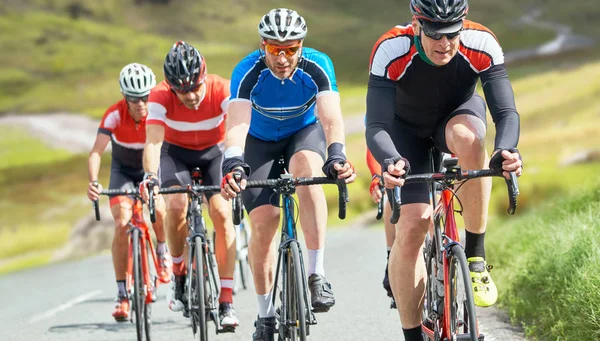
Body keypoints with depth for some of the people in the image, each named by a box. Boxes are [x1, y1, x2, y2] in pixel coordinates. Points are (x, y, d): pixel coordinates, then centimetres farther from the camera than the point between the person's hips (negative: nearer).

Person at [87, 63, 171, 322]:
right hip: (123, 170, 0)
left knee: (159, 210, -29)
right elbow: (96, 152, -33)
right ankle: (122, 294, -12)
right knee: (122, 224, -19)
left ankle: (162, 251, 6)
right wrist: (93, 182, -51)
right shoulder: (115, 115, -27)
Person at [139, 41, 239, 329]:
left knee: (222, 213, -20)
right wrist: (150, 176, -58)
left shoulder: (222, 90, -31)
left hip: (214, 151, 0)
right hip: (176, 152, 0)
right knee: (176, 204, -27)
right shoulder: (160, 96, -30)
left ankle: (226, 301, -16)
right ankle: (179, 275, -3)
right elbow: (153, 141, -40)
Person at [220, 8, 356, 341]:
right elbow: (237, 123, -42)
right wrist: (233, 164, -61)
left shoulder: (317, 67, -29)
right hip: (261, 141, 1)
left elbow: (331, 116, -40)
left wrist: (337, 155, -60)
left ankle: (316, 275, -32)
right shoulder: (248, 72, -30)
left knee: (305, 165, -35)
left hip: (305, 132, 0)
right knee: (263, 219, -13)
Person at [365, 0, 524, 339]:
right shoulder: (391, 51, -34)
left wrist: (507, 149, -56)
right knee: (412, 224, -17)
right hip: (407, 130, 0)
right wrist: (392, 161, -59)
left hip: (459, 114, 1)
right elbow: (376, 127, -37)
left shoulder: (482, 45, -31)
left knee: (467, 136, -37)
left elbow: (507, 112, -33)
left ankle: (476, 256, -23)